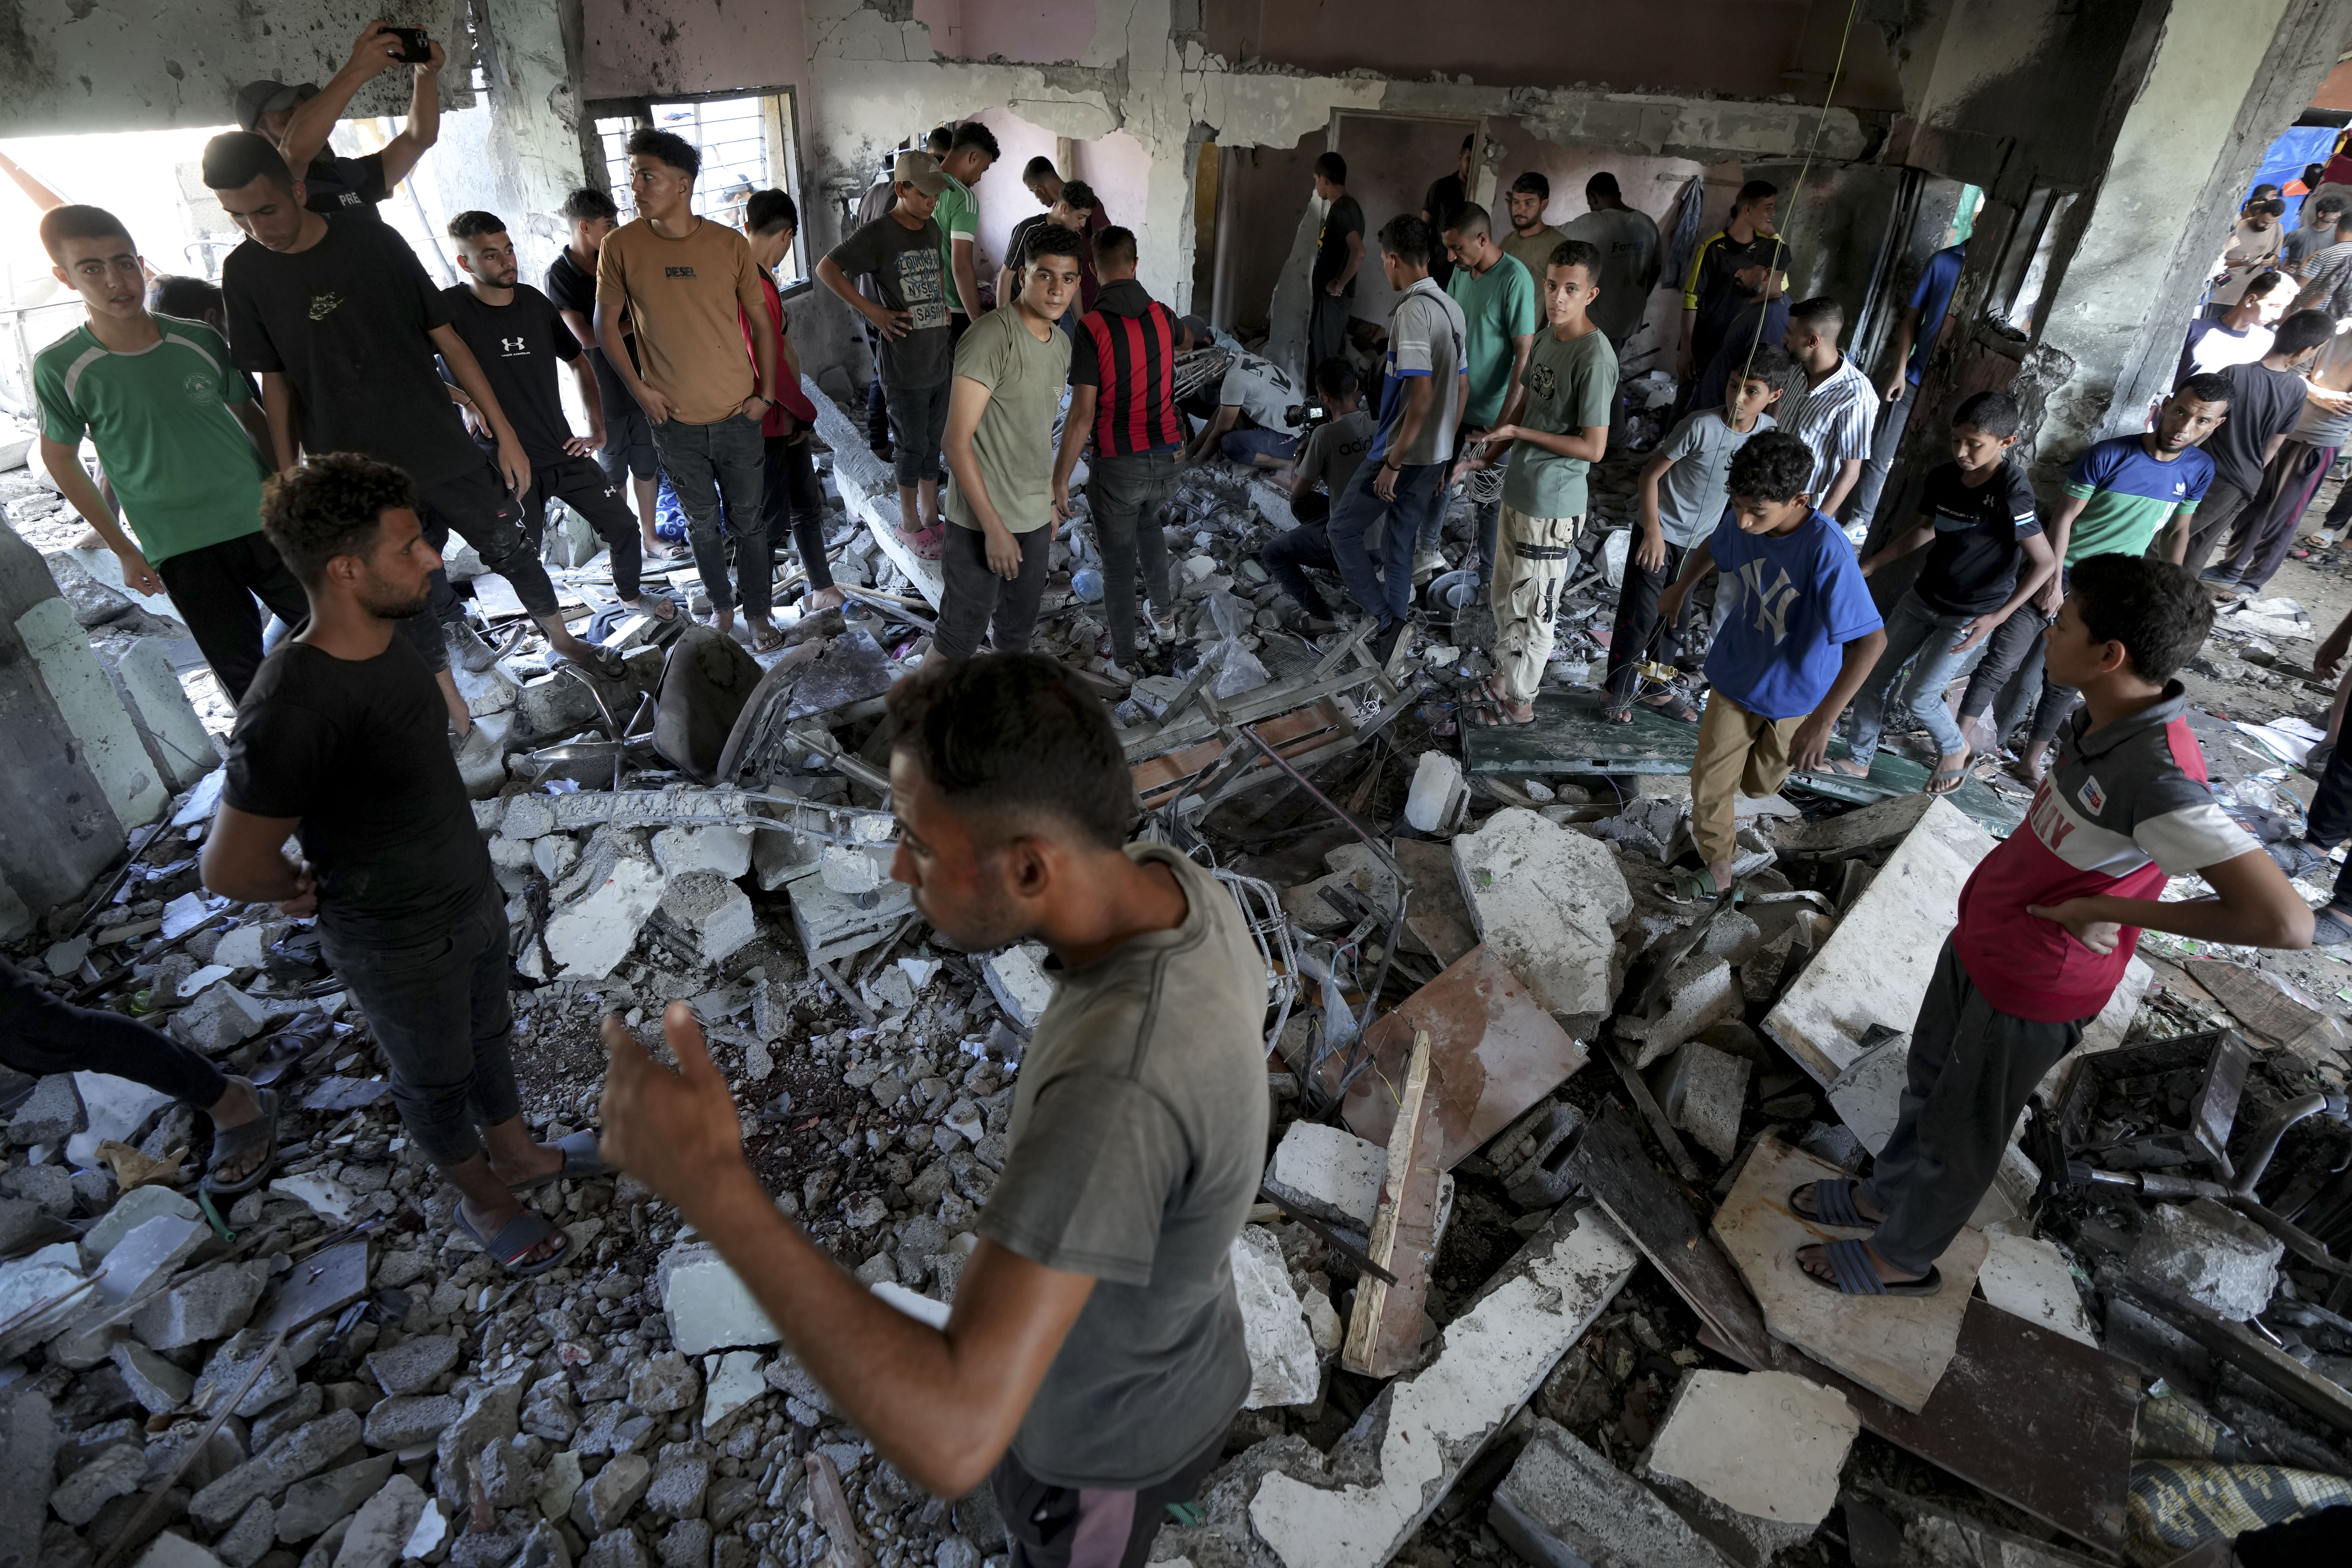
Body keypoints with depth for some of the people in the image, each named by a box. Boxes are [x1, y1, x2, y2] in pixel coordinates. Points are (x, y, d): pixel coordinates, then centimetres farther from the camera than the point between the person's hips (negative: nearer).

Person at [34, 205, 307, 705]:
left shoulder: (200, 340, -3)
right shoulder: (61, 367, -8)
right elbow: (60, 458, 4)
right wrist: (123, 550, 3)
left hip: (261, 519, 2)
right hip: (181, 551, -2)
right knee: (243, 675, 2)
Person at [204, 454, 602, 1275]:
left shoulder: (384, 636, -10)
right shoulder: (290, 713, -35)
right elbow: (231, 868, -26)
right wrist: (312, 892, -7)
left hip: (472, 894, 7)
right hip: (401, 945, -7)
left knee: (489, 1037, 28)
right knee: (437, 1078, 20)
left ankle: (516, 1152, 53)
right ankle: (482, 1198, 45)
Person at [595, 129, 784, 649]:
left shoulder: (729, 244, -5)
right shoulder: (621, 246, -5)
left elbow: (760, 320, 3)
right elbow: (606, 324, 4)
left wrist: (766, 393, -1)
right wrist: (639, 388, -5)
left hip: (737, 414, 0)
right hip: (674, 419, 0)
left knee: (749, 521, 9)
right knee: (702, 522, 15)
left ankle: (757, 614, 24)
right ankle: (721, 605, 34)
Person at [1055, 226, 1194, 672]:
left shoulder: (1091, 327, -17)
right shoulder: (1161, 316, 0)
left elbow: (1082, 415, -20)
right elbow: (1187, 339, 28)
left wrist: (1059, 480, -13)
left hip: (1118, 464, -5)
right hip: (1166, 456, 5)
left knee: (1118, 560, 10)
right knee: (1148, 521, 33)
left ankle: (1123, 658, 21)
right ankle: (1164, 614, 41)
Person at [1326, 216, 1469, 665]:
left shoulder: (1412, 311, -19)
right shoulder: (1451, 308, 10)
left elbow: (1423, 394, -26)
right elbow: (1462, 388, 15)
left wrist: (1393, 463, -21)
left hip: (1403, 454, -9)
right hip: (1434, 454, 9)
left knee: (1343, 529, 5)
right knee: (1401, 542, 16)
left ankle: (1386, 620, 1)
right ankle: (1391, 639, 24)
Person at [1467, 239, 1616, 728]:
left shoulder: (1595, 357, -22)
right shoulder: (1549, 336, 5)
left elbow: (1593, 448, -23)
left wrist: (1520, 432, -19)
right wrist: (1492, 447, 14)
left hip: (1552, 505, -9)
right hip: (1519, 490, 9)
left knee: (1531, 611, 5)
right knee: (1504, 595, 21)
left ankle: (1519, 703, 21)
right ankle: (1504, 675, 40)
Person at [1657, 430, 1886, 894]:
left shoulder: (1828, 551, -34)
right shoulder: (1741, 522, -18)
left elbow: (1871, 639, -35)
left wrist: (1822, 721, -38)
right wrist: (1681, 588, 24)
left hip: (1798, 693, -2)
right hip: (1736, 679, 3)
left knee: (1759, 785, 21)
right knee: (1710, 784, 2)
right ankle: (1716, 854, 29)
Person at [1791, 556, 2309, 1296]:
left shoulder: (2157, 779, -35)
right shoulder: (2103, 717, -9)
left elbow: (2285, 921, -38)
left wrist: (2112, 909, -28)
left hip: (2032, 991, -8)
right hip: (1978, 943, 8)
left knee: (1958, 1134, 15)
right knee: (1929, 1082, 27)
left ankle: (1902, 1257, 40)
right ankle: (1884, 1196, 52)